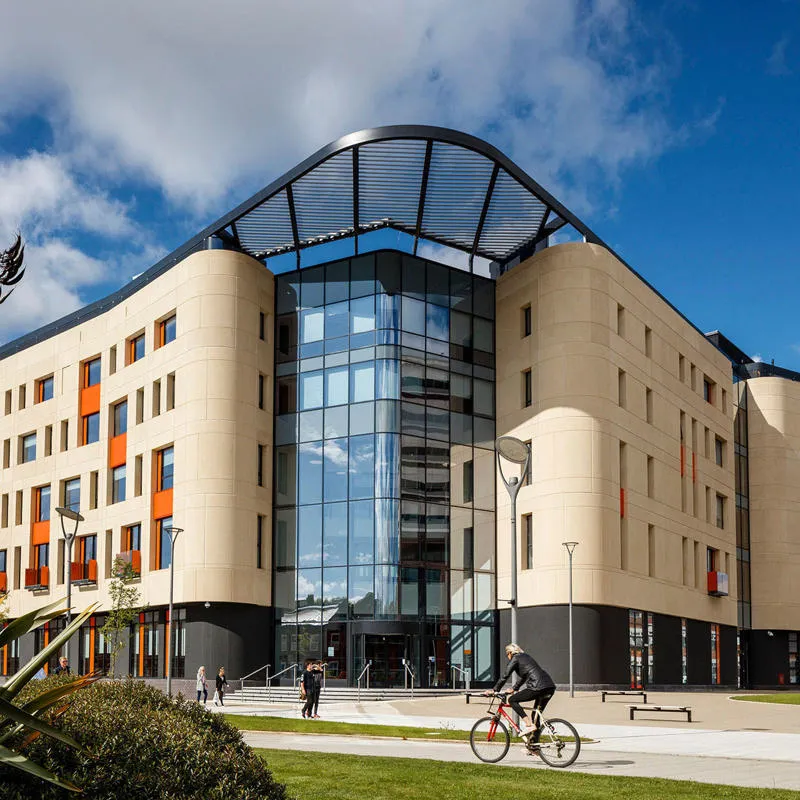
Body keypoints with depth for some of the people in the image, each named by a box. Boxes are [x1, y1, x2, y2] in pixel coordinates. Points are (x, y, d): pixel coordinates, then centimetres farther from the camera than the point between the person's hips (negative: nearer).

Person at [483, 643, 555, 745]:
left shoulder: (515, 659, 4)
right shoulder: (526, 657, 29)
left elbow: (505, 676, 0)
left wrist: (494, 690, 8)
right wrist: (514, 689, 50)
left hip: (538, 687, -9)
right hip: (550, 687, 9)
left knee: (512, 700, 3)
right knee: (537, 714, 18)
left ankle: (529, 725, -8)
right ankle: (534, 744, 17)